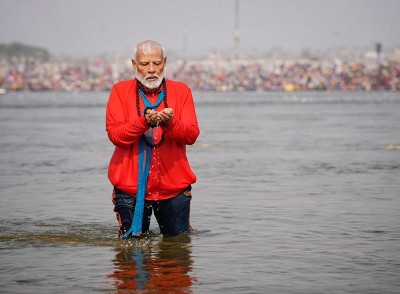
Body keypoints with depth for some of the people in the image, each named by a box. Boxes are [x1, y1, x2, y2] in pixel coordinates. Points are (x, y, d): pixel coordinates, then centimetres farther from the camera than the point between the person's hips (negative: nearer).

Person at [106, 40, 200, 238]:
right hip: (131, 186, -1)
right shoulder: (121, 91, 3)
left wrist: (170, 123, -24)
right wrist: (144, 122, -24)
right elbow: (115, 135, -9)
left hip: (174, 185, 1)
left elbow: (192, 135, -4)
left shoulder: (181, 91, 6)